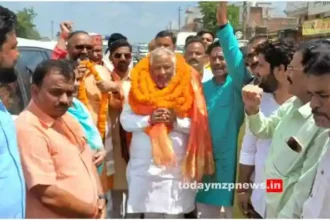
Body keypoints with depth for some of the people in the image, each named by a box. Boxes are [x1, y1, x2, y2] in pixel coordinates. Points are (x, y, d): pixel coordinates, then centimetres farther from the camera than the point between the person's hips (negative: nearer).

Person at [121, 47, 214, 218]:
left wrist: (176, 121, -18)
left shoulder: (185, 90, 1)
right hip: (146, 166, 1)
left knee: (175, 214, 2)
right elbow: (126, 121, -2)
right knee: (150, 214, 6)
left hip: (177, 167, -1)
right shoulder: (140, 90, 5)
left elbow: (198, 125, -4)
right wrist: (148, 119, -17)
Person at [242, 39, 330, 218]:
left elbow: (307, 185, -25)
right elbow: (265, 130, 13)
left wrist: (286, 215, -17)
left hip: (288, 211, -8)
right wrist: (252, 108, -6)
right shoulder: (293, 103, 0)